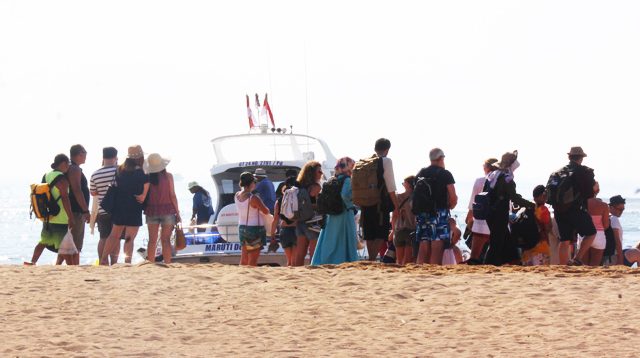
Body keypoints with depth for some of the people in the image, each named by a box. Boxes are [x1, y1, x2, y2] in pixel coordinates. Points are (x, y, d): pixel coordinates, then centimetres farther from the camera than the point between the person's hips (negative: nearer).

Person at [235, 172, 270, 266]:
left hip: (242, 227, 7)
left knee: (244, 258, 14)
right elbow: (266, 211, -8)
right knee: (253, 259, -1)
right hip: (255, 229, -7)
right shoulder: (254, 198, -22)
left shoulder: (237, 196, -2)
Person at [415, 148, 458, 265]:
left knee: (423, 248, 5)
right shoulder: (445, 174, -3)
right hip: (439, 214, -5)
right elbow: (453, 198, -8)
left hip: (422, 214, 5)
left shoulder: (420, 174, 11)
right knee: (437, 248, -7)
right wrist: (449, 207, 11)